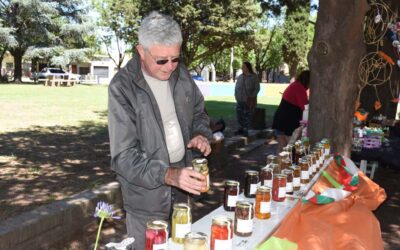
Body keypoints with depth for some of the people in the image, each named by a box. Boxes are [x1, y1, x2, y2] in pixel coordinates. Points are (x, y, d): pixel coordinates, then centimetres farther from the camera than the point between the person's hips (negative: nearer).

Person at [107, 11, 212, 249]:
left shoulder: (181, 74, -3)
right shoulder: (123, 87, -21)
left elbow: (199, 112, 13)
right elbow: (124, 157, -23)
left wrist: (201, 134, -10)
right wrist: (167, 175, -37)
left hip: (181, 188, 6)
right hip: (146, 195, -5)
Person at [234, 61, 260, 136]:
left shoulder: (254, 77, -5)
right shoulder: (240, 76, 7)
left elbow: (257, 88, -5)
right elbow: (236, 86, 15)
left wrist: (251, 97, -12)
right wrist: (236, 95, 4)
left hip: (249, 100, -5)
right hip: (240, 100, 5)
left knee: (247, 116, -3)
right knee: (239, 115, 6)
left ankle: (245, 130, 6)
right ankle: (241, 128, 20)